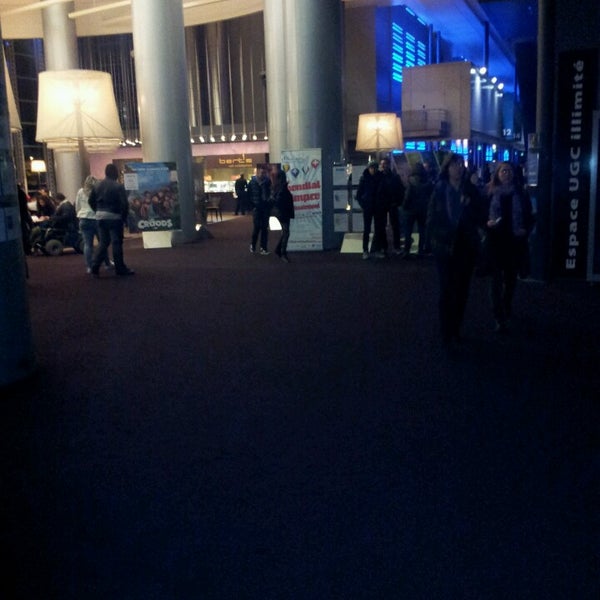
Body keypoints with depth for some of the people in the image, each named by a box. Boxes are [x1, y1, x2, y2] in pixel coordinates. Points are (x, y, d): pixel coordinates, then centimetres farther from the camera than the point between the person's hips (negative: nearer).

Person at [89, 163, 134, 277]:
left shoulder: (97, 185, 8)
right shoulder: (118, 186, -11)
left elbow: (91, 201, 10)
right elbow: (124, 204, -14)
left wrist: (98, 211, 16)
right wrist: (124, 216, -2)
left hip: (100, 217, 6)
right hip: (114, 217, -6)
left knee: (103, 242, 12)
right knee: (116, 242, 1)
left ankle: (95, 266, 3)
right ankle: (120, 268, 6)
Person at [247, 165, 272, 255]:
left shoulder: (268, 182, 1)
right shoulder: (252, 182, 1)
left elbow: (271, 194, 2)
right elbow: (249, 195, 5)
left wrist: (269, 204, -7)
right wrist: (252, 205, -2)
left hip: (266, 208, 1)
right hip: (256, 208, -1)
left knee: (265, 228, 4)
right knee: (256, 227, -3)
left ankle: (263, 247, 10)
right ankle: (253, 245, 17)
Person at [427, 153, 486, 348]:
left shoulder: (471, 191, 2)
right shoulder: (439, 191, -3)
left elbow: (481, 219, 2)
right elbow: (431, 220, -1)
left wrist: (469, 206, -14)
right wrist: (437, 239, -12)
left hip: (467, 247, 3)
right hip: (444, 248, -3)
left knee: (462, 290, 9)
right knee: (447, 291, -4)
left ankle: (456, 330, 21)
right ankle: (447, 334, 2)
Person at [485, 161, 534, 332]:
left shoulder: (521, 193, 4)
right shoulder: (491, 193, 1)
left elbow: (529, 216, 7)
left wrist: (526, 230, -10)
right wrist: (487, 223, -18)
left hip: (515, 241, 2)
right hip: (495, 241, -2)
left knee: (511, 278, 15)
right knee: (497, 279, -4)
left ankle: (507, 305, 40)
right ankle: (500, 317, -1)